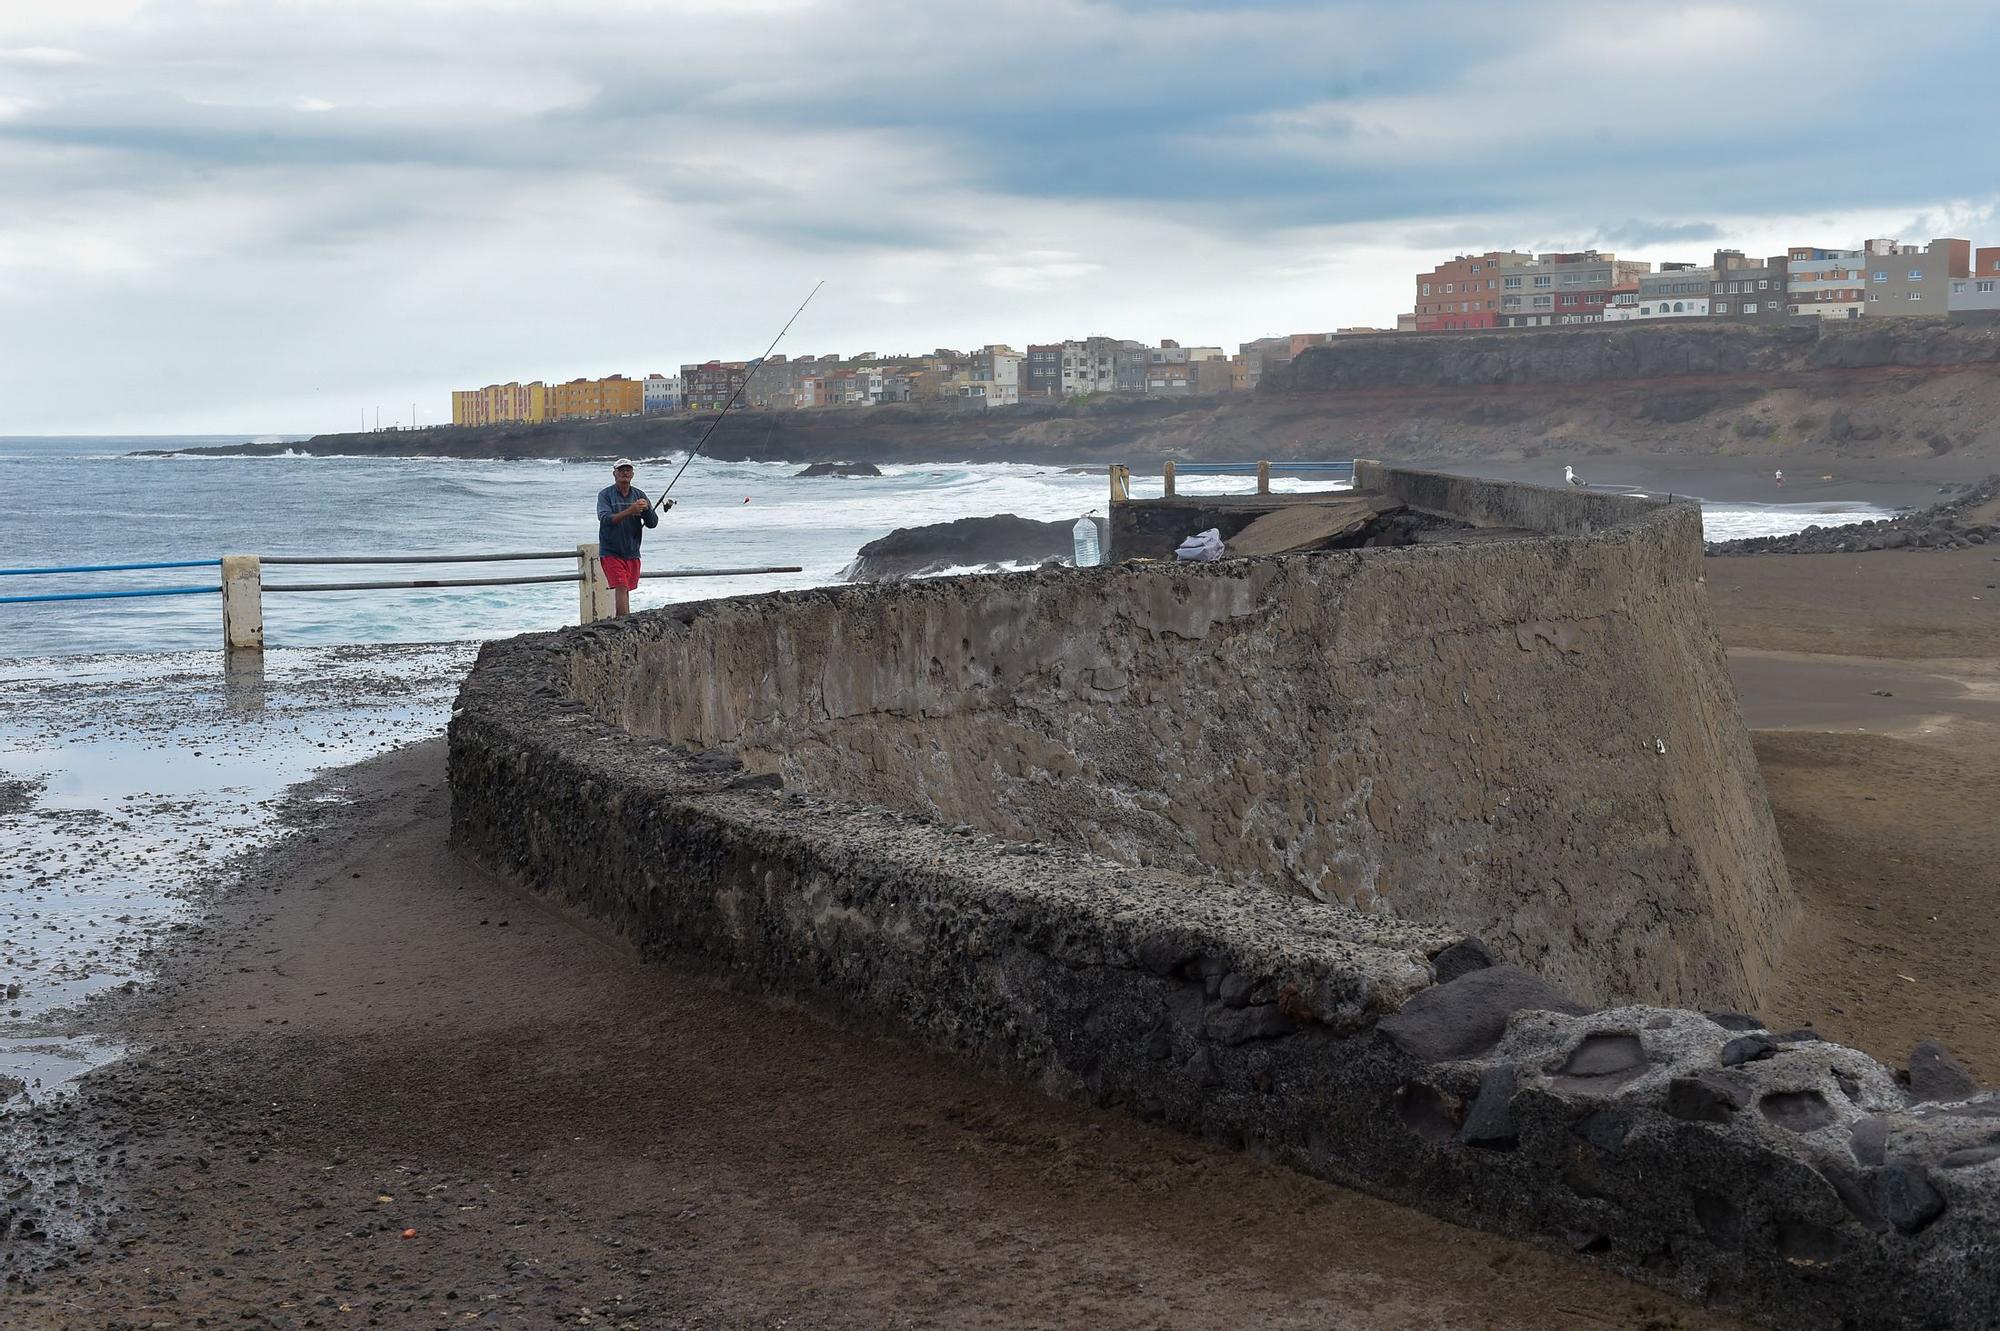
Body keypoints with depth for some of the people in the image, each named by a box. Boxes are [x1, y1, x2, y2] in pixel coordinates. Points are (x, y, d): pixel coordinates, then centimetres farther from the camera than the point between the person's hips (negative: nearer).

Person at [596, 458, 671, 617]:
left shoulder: (639, 495, 7)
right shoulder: (605, 495, -3)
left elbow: (653, 523, 1)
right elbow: (605, 519, -19)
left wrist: (647, 508, -20)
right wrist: (629, 511, -30)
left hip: (632, 553, 4)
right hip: (611, 552, -4)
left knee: (626, 590, 8)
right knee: (621, 588, -16)